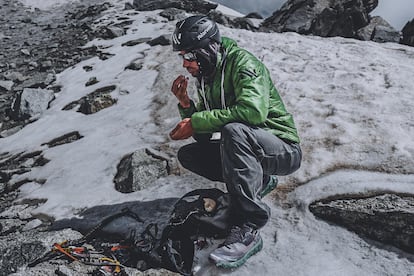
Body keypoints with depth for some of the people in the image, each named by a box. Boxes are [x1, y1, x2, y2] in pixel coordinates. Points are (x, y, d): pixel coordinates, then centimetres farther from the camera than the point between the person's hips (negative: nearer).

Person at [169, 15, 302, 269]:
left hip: (284, 149, -8)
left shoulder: (242, 62, -15)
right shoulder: (207, 77, 8)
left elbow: (253, 111, -35)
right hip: (245, 149, 8)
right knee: (187, 155, 0)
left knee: (234, 131, -36)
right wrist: (185, 104, -9)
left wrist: (197, 122, -28)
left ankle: (249, 228, -29)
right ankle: (258, 181, 7)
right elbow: (204, 134, 9)